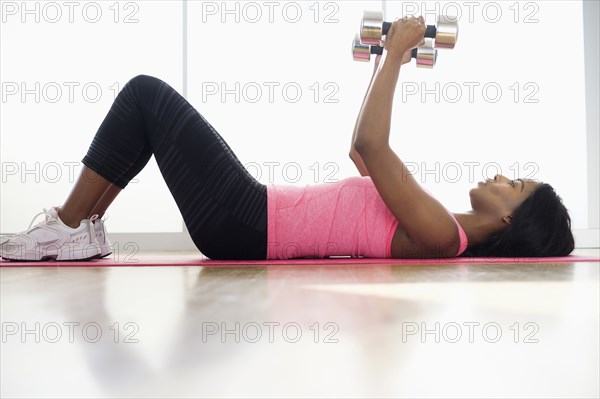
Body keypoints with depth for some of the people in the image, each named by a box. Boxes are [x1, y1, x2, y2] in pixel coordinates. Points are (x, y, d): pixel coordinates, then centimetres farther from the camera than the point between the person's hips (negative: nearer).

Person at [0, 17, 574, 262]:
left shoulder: (438, 236, -16)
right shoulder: (437, 224, 13)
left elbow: (373, 146, -23)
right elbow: (362, 149, 20)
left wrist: (396, 54, -14)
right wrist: (383, 64, 19)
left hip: (243, 223, -9)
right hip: (252, 222, 9)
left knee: (146, 94, -7)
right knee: (148, 98, 12)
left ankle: (67, 230, 2)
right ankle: (81, 228, 14)